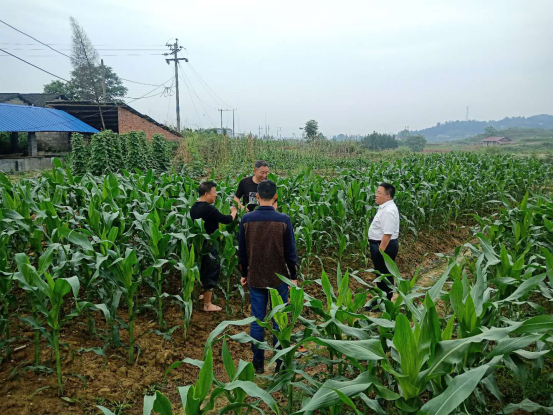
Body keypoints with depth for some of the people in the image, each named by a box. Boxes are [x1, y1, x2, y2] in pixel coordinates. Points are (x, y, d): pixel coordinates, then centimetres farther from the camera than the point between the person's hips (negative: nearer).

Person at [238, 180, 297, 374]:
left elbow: (242, 251, 2)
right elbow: (290, 252, -7)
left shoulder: (246, 219, -6)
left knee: (257, 321, 10)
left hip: (255, 278, 2)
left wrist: (244, 274, 15)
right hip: (279, 278, -1)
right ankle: (280, 363, 20)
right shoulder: (283, 220, -12)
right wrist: (293, 276, 6)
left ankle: (258, 363, 20)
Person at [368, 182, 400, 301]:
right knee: (381, 274, 19)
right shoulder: (385, 207, 9)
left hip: (384, 246, -10)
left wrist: (380, 251, -27)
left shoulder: (388, 211, -25)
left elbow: (387, 234, -29)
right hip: (381, 244, 10)